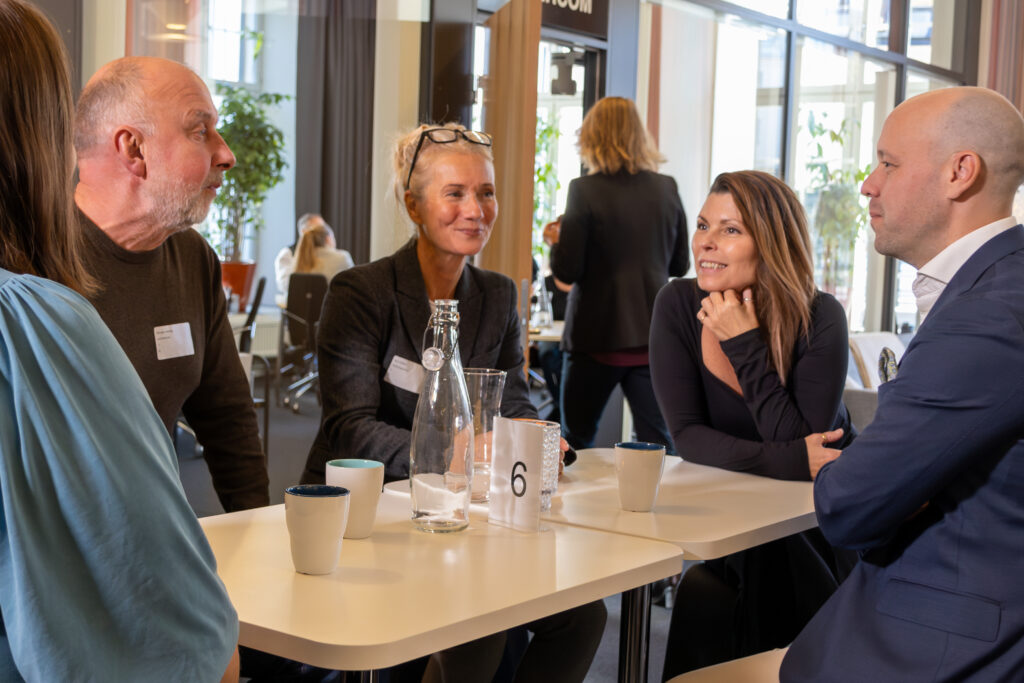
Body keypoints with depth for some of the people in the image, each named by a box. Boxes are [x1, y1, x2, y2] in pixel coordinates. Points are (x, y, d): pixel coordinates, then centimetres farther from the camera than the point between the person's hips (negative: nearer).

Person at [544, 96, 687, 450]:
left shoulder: (585, 190, -10)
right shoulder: (666, 189, 2)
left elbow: (566, 271, -11)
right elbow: (680, 265, 10)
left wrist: (555, 239, 8)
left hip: (596, 335, -3)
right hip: (652, 332, 3)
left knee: (577, 441, 11)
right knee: (657, 444, 7)